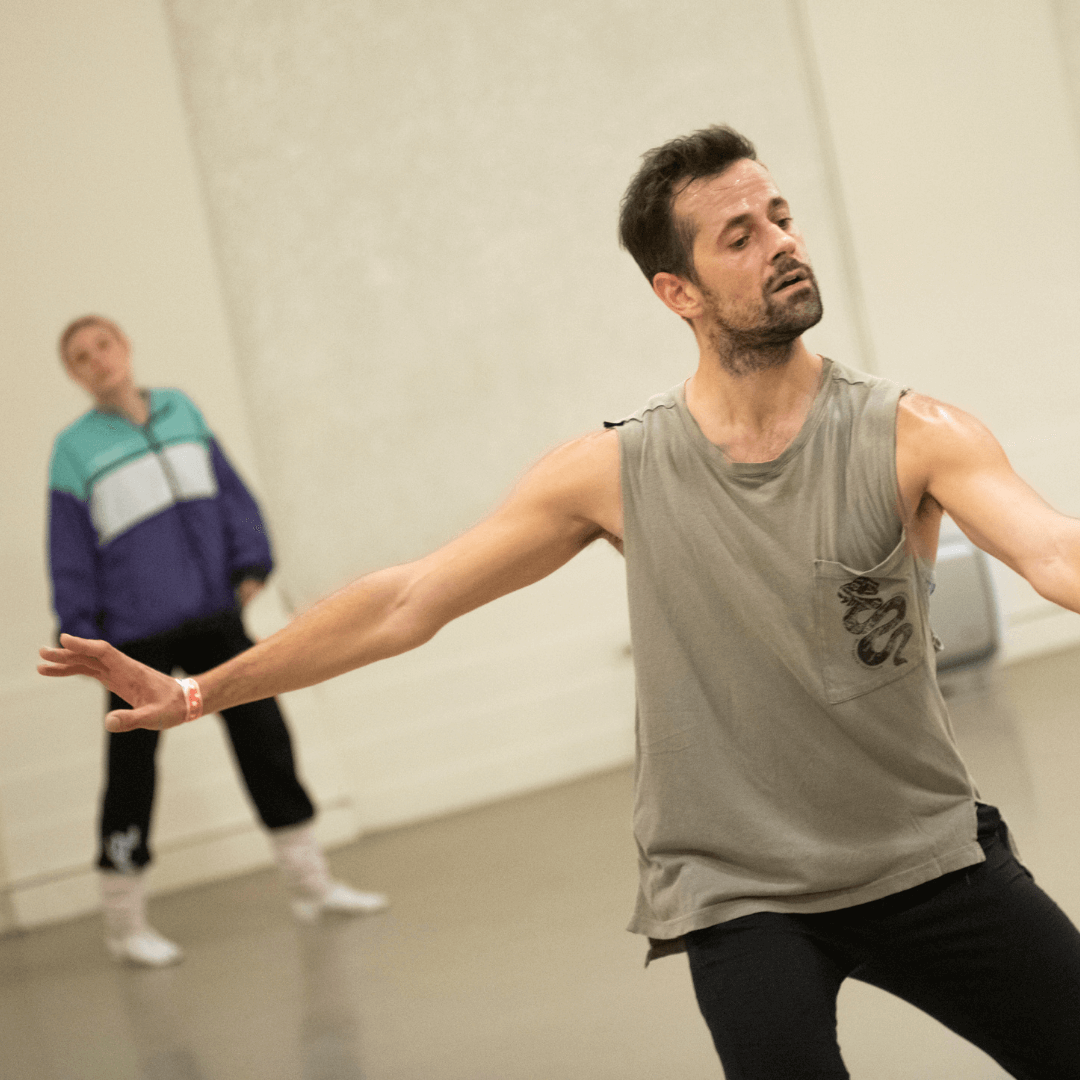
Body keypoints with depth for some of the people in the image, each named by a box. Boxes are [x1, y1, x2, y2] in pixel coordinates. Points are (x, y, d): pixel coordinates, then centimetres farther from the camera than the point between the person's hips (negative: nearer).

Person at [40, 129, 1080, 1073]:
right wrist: (201, 691, -1)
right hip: (739, 888, -1)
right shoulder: (617, 471, -6)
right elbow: (406, 602, -2)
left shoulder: (910, 436, -9)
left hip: (928, 855, 1)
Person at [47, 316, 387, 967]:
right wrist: (83, 633, -6)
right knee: (132, 769, 2)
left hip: (214, 613, 4)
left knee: (263, 733, 7)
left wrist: (250, 564, 1)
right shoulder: (75, 449, -6)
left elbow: (231, 491, 9)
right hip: (137, 636, -4)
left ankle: (310, 882, 21)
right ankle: (125, 921, 16)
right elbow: (70, 552, -4)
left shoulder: (181, 411, 5)